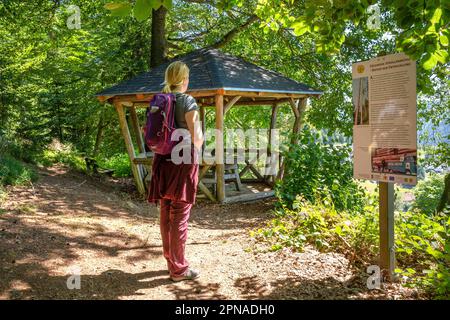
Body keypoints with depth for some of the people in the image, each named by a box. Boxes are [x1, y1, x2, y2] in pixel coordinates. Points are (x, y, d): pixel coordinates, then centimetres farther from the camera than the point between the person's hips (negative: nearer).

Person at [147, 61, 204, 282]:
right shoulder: (188, 101, -11)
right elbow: (196, 138, -14)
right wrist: (199, 141, 7)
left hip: (163, 161, 6)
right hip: (184, 162, -6)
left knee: (165, 214, 13)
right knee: (179, 216, 0)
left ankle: (171, 260, 27)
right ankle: (178, 269, 10)